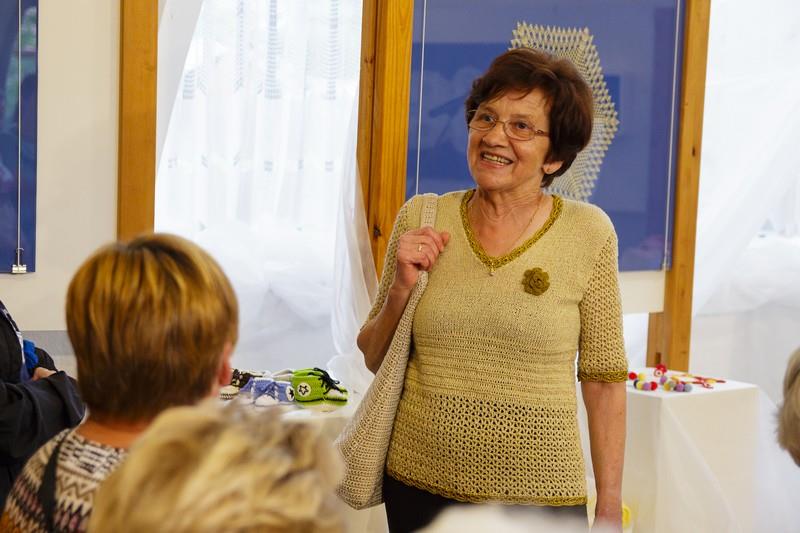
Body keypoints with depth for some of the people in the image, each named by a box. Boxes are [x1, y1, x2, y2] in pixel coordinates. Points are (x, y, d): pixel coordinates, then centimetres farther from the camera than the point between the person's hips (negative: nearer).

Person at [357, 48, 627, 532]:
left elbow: (603, 380, -2)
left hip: (539, 492, -2)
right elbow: (375, 360, 7)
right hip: (418, 486, 2)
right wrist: (401, 290, -10)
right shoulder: (421, 219, -1)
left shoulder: (588, 233, -6)